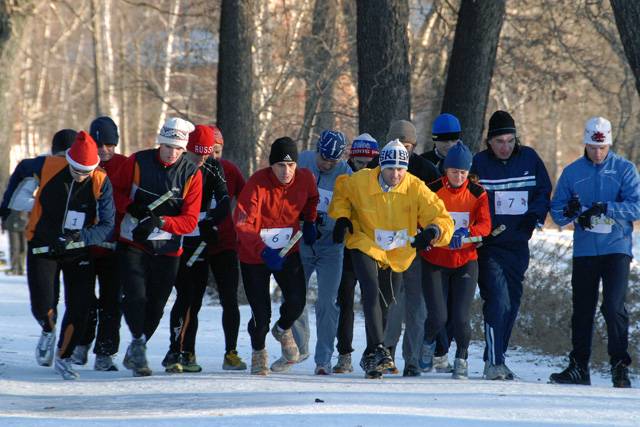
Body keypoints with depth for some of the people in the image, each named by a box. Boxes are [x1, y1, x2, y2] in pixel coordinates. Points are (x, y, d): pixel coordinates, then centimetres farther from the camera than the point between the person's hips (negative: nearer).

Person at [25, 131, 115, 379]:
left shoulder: (101, 182, -16)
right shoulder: (48, 167, -16)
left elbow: (107, 224, -16)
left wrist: (81, 237, -32)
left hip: (79, 253, 1)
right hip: (43, 247, -1)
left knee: (79, 309, -5)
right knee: (42, 307, -12)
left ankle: (63, 358, 18)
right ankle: (48, 332, 24)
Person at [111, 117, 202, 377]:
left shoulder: (192, 174, -2)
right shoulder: (137, 162, -3)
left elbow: (190, 221, -6)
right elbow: (115, 192, 5)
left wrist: (160, 222, -23)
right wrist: (132, 207, -16)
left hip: (167, 249, 2)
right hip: (131, 245, -2)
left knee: (155, 306, 9)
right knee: (135, 296, -21)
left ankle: (134, 355, 25)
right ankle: (139, 344, -16)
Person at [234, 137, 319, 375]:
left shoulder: (305, 179, -9)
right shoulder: (257, 185, -23)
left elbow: (311, 199, 18)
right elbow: (242, 224, -28)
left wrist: (309, 222, 7)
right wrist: (263, 251, -39)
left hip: (288, 251, 3)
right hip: (254, 255, -3)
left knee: (296, 301, -13)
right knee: (261, 312, -3)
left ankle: (283, 329, 23)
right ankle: (258, 352, 27)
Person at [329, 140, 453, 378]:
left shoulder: (415, 189, -21)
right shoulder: (359, 182, -19)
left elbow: (442, 219, -22)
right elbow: (341, 191, 6)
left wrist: (432, 232, -43)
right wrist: (342, 216, -8)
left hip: (397, 255, 3)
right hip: (365, 246, -3)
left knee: (387, 304, 15)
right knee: (371, 294, -25)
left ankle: (371, 358, 32)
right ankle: (378, 350, -29)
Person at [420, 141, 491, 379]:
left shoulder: (477, 194, -2)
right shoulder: (432, 191, -5)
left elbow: (485, 225, -11)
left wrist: (466, 233, -30)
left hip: (465, 261, 1)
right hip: (435, 261, -1)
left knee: (460, 318, -8)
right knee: (438, 317, -9)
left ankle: (462, 358, 17)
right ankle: (428, 343, 25)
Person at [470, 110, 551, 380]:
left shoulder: (529, 159, 3)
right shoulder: (479, 163, -5)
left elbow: (544, 191, 11)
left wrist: (535, 214, -6)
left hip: (518, 244, 4)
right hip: (489, 245, -4)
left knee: (512, 302, 10)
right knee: (498, 300, -15)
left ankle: (497, 356, 22)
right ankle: (494, 363, -15)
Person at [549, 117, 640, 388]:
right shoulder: (572, 172, 8)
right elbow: (556, 211, 9)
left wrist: (605, 208, -21)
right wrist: (570, 212, -14)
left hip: (616, 248, -3)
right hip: (584, 251, 3)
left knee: (613, 306, -14)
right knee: (582, 310, 6)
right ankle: (579, 367, 15)